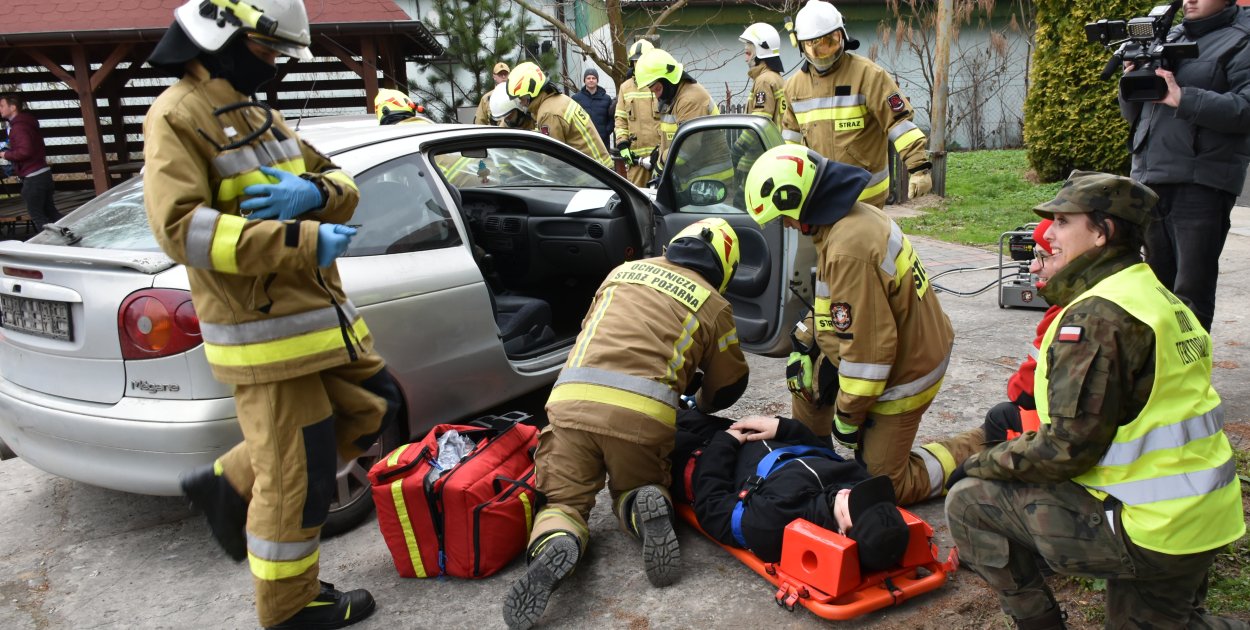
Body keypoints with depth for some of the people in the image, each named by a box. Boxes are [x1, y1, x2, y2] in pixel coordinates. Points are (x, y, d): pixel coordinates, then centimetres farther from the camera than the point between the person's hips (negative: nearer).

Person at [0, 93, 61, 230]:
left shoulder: (18, 127, -15)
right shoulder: (27, 123, 16)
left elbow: (25, 151, -27)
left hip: (33, 177, -9)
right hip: (43, 172, 9)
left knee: (36, 215, -1)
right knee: (50, 211, 14)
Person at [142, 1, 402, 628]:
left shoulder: (259, 114, 18)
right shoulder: (177, 116, -9)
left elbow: (342, 185, 14)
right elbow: (180, 226, -23)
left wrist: (312, 192, -11)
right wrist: (302, 241, -27)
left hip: (321, 312, 9)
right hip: (266, 330, -9)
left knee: (373, 406, 19)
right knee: (296, 475, -1)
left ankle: (231, 484, 26)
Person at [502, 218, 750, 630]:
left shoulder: (625, 270, 25)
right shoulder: (713, 303, 16)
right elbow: (728, 386, 23)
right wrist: (701, 405, 47)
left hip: (572, 399, 1)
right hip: (643, 413, -1)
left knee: (563, 502, 15)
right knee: (634, 492, 25)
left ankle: (554, 548, -19)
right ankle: (647, 509, -9)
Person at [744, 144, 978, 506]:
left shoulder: (848, 249, -33)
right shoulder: (856, 215, -2)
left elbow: (869, 345, -30)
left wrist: (848, 414, -18)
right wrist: (804, 342, 10)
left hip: (902, 371, -9)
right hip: (913, 345, 9)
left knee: (886, 483, 4)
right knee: (805, 370, 17)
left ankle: (980, 450, 14)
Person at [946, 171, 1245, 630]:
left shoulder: (1097, 316, -21)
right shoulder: (1161, 300, 10)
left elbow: (1069, 445, -23)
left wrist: (982, 465, -8)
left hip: (1147, 533, -10)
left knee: (968, 501, -3)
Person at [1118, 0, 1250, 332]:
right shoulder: (1169, 38, 20)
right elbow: (1133, 115, 21)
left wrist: (1182, 97, -21)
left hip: (1201, 183, -7)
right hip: (1150, 178, 7)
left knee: (1191, 292, -6)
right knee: (1159, 285, 16)